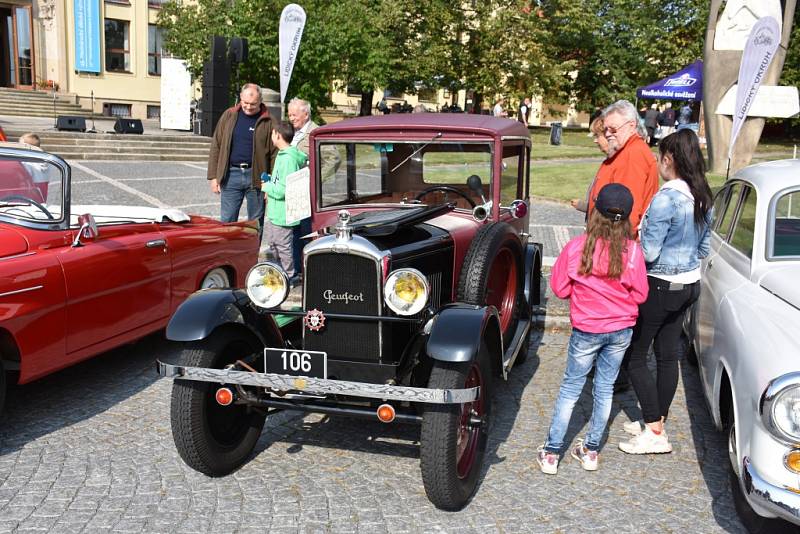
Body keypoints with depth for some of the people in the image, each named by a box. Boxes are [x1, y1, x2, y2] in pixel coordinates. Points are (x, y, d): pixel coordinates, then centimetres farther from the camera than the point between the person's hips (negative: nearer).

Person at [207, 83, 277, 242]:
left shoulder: (268, 122, 0)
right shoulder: (229, 116, 7)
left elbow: (274, 153, -2)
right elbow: (216, 147, 8)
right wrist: (213, 176, 2)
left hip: (256, 177, -1)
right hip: (231, 175, 2)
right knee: (227, 221, 3)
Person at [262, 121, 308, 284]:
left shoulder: (288, 159, -23)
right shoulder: (282, 155, 9)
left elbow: (283, 190, -26)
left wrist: (266, 186, -12)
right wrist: (270, 180, 4)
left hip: (283, 214, -10)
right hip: (274, 212, 10)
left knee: (283, 246, 2)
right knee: (273, 243, 22)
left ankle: (290, 277, 16)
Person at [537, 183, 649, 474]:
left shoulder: (576, 247, -16)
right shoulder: (632, 251, -13)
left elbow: (558, 287, -6)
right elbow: (640, 294, -4)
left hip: (586, 331, -1)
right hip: (621, 331, 2)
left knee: (570, 388, 10)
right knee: (605, 388, 16)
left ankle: (551, 453, 14)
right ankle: (591, 450, 26)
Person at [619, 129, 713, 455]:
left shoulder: (666, 198, -22)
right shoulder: (703, 198, 5)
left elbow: (649, 252, -22)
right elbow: (704, 248, 14)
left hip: (660, 287, -8)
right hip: (689, 284, 8)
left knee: (634, 356, 3)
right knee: (668, 355, 16)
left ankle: (655, 434, 6)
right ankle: (657, 422, 28)